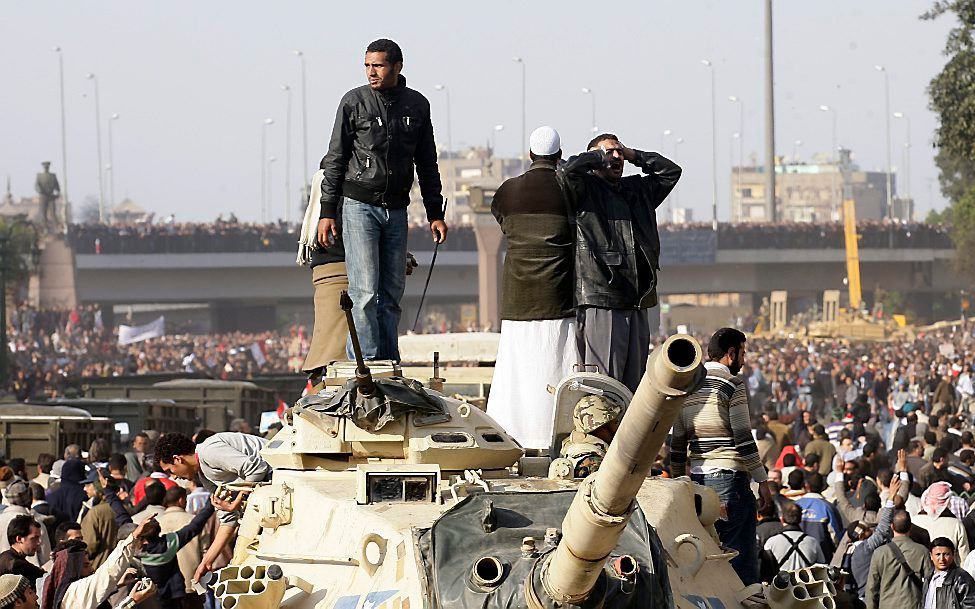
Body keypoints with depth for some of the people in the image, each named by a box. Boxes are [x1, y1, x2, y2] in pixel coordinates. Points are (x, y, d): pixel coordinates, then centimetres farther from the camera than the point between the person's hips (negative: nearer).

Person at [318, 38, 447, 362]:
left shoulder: (417, 105, 7)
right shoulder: (354, 102, -3)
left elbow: (427, 165, 15)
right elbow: (335, 159, 0)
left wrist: (435, 214, 12)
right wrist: (327, 211, -4)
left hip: (396, 210, 4)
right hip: (359, 205, -4)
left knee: (392, 293, 4)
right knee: (365, 290, -11)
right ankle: (365, 362, -12)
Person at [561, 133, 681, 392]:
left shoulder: (638, 190, 20)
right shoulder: (586, 189, 2)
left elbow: (670, 171, 26)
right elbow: (571, 169, -17)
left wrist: (634, 156, 18)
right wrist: (598, 155, 0)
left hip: (637, 304, 7)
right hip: (601, 301, -7)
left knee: (634, 384, 7)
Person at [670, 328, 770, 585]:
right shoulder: (732, 383, -7)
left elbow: (678, 443, 14)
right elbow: (743, 438, -12)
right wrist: (761, 479, -8)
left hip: (698, 477, 7)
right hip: (729, 475, -7)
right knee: (742, 555, -6)